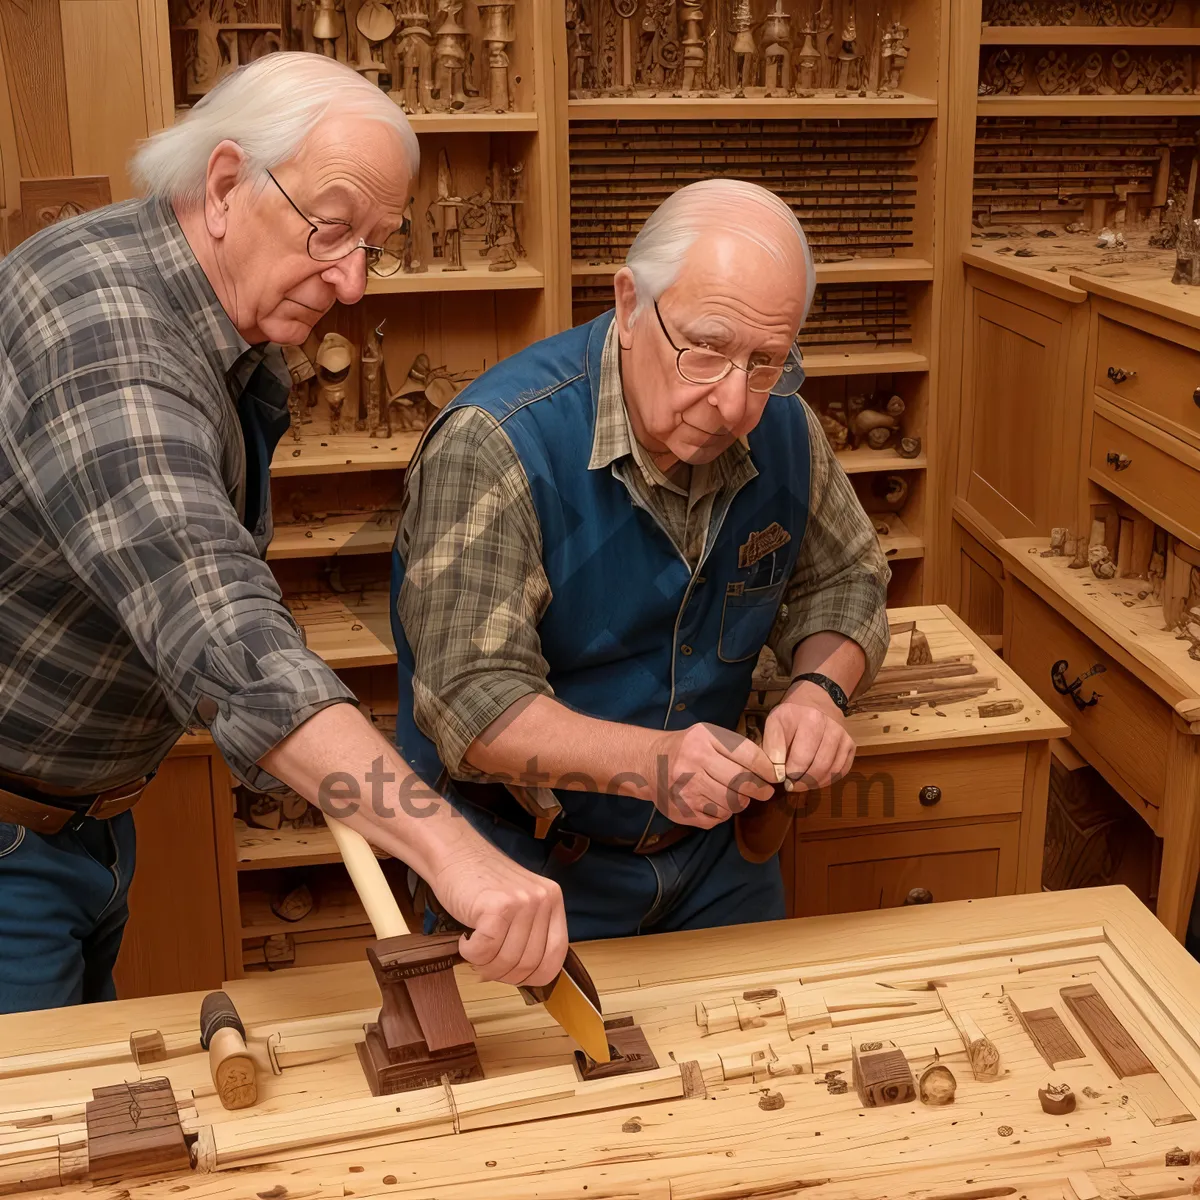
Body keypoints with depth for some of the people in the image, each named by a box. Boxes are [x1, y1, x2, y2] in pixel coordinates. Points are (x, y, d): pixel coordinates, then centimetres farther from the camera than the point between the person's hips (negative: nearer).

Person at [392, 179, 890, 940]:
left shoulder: (784, 428, -7)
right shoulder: (496, 445, -26)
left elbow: (844, 580, 9)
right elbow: (470, 701, -29)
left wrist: (821, 689, -14)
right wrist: (651, 761, -45)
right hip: (524, 857, -5)